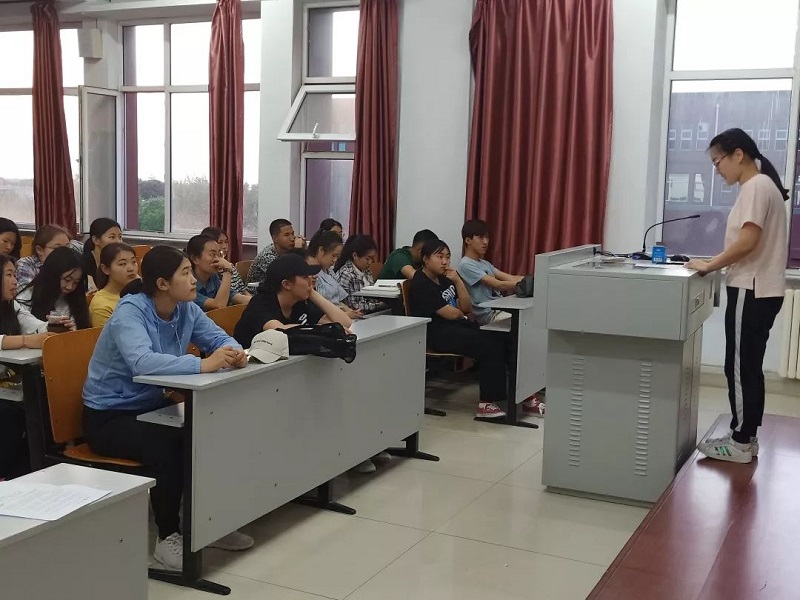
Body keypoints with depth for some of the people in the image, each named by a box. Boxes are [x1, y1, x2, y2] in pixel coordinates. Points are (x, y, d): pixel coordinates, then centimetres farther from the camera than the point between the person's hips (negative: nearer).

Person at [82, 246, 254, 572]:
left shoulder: (187, 310, -3)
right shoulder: (129, 312, -25)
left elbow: (219, 338, 0)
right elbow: (142, 362, -43)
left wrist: (234, 352, -25)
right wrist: (203, 364, -48)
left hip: (150, 407, 7)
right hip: (108, 416, -7)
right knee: (167, 446, -32)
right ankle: (168, 536, -15)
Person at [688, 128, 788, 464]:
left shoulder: (755, 186, -15)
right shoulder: (762, 185, 16)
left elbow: (748, 241, -24)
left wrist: (710, 265, -15)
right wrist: (717, 264, 9)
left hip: (751, 291, -10)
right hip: (759, 290, 10)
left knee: (740, 367, -2)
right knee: (748, 367, 14)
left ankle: (741, 443, 6)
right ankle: (746, 437, 21)